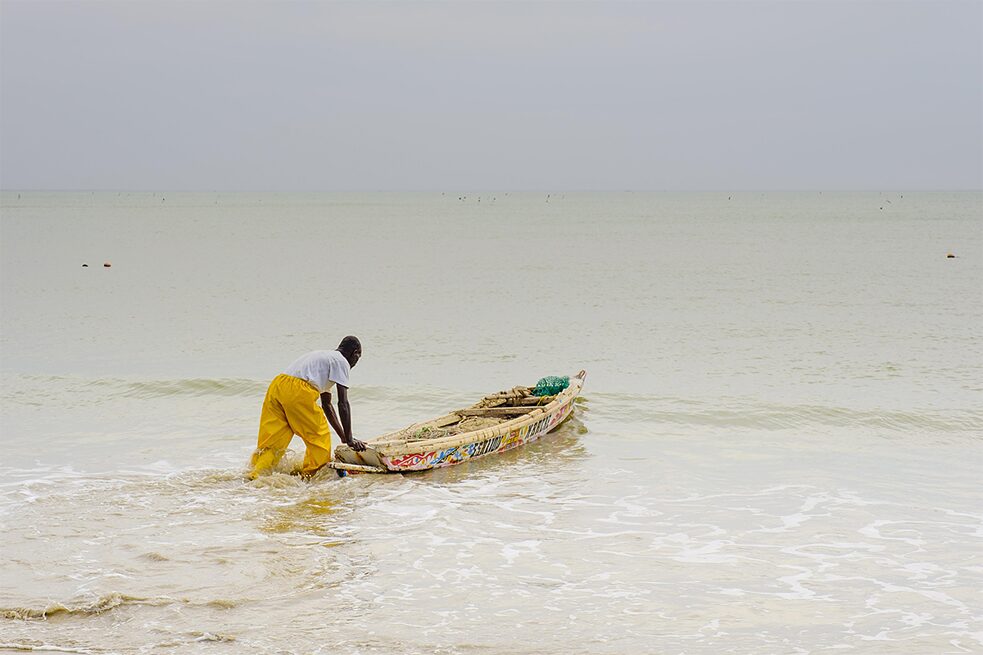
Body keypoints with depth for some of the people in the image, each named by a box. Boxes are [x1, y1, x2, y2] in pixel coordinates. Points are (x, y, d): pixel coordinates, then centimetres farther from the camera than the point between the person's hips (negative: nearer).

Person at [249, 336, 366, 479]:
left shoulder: (325, 356, 36)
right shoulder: (342, 362, 9)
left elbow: (326, 404, 40)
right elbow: (343, 403, 2)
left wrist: (343, 436, 40)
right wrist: (349, 439, 4)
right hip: (298, 392, -8)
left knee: (272, 439, 5)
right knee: (320, 437, 6)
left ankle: (254, 475, -9)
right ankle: (308, 478, 7)